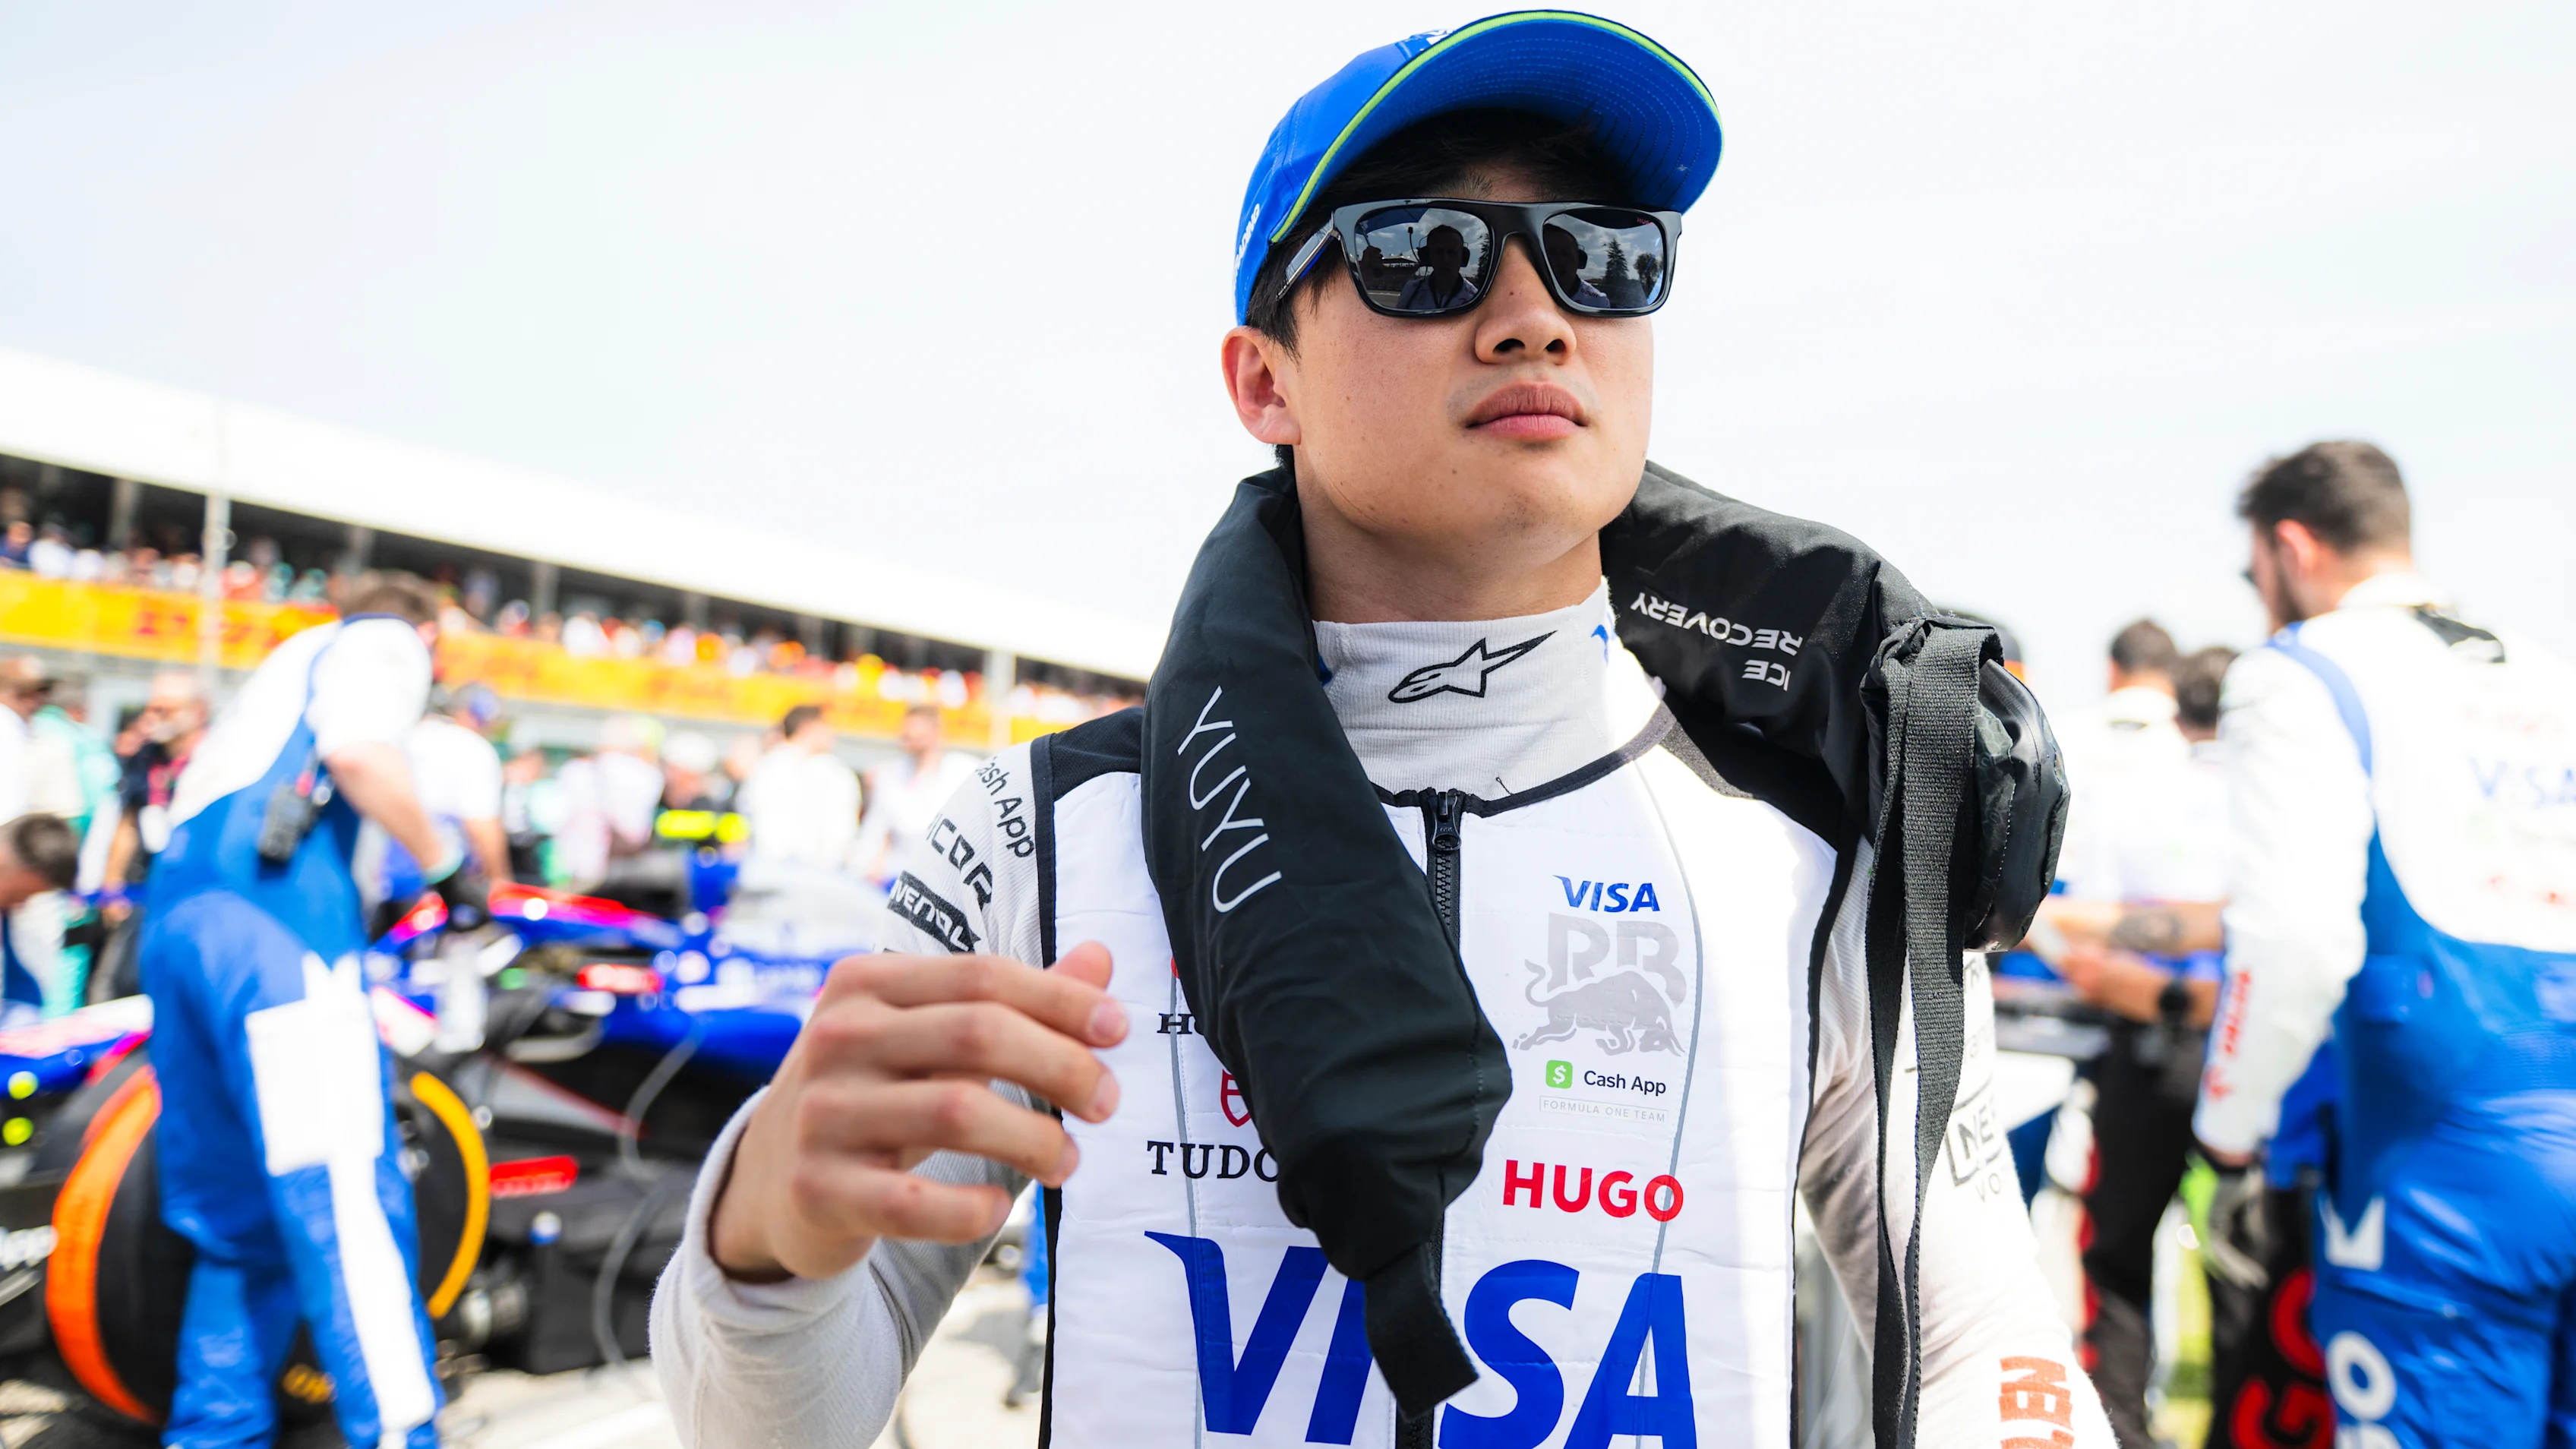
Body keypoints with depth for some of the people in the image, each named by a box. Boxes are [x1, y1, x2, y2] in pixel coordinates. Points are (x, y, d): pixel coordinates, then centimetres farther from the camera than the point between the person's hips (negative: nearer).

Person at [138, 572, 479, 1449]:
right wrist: (445, 868, -3)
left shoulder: (295, 655, 35)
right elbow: (359, 753, -12)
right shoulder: (390, 640, 10)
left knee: (238, 1203, 14)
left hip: (175, 906, 9)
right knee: (344, 1189, -13)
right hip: (274, 900, -9)